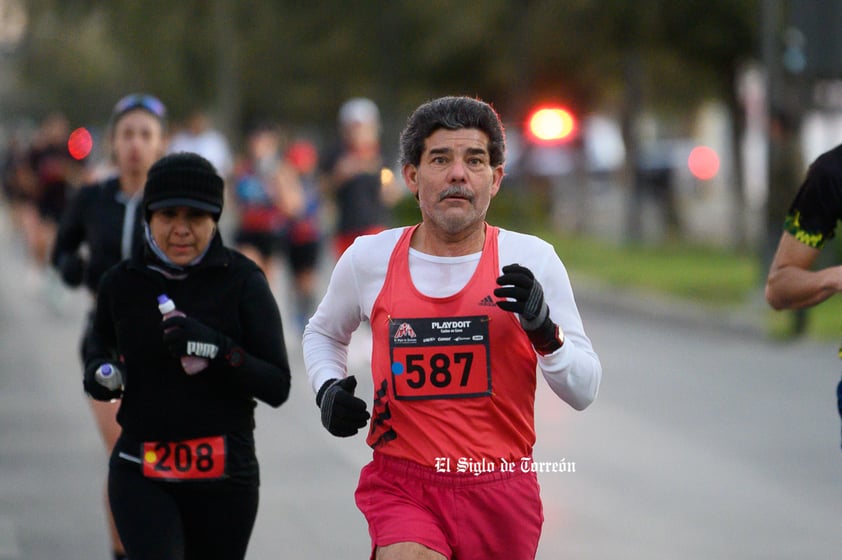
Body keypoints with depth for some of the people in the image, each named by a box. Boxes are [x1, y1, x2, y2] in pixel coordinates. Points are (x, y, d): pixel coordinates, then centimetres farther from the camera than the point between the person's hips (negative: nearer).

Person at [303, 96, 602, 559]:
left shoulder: (532, 260, -1)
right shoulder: (369, 259, 2)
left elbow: (584, 391, 2)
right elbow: (323, 333, 25)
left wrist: (545, 330, -15)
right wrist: (328, 389, 5)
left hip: (501, 497, 1)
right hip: (401, 487, -1)